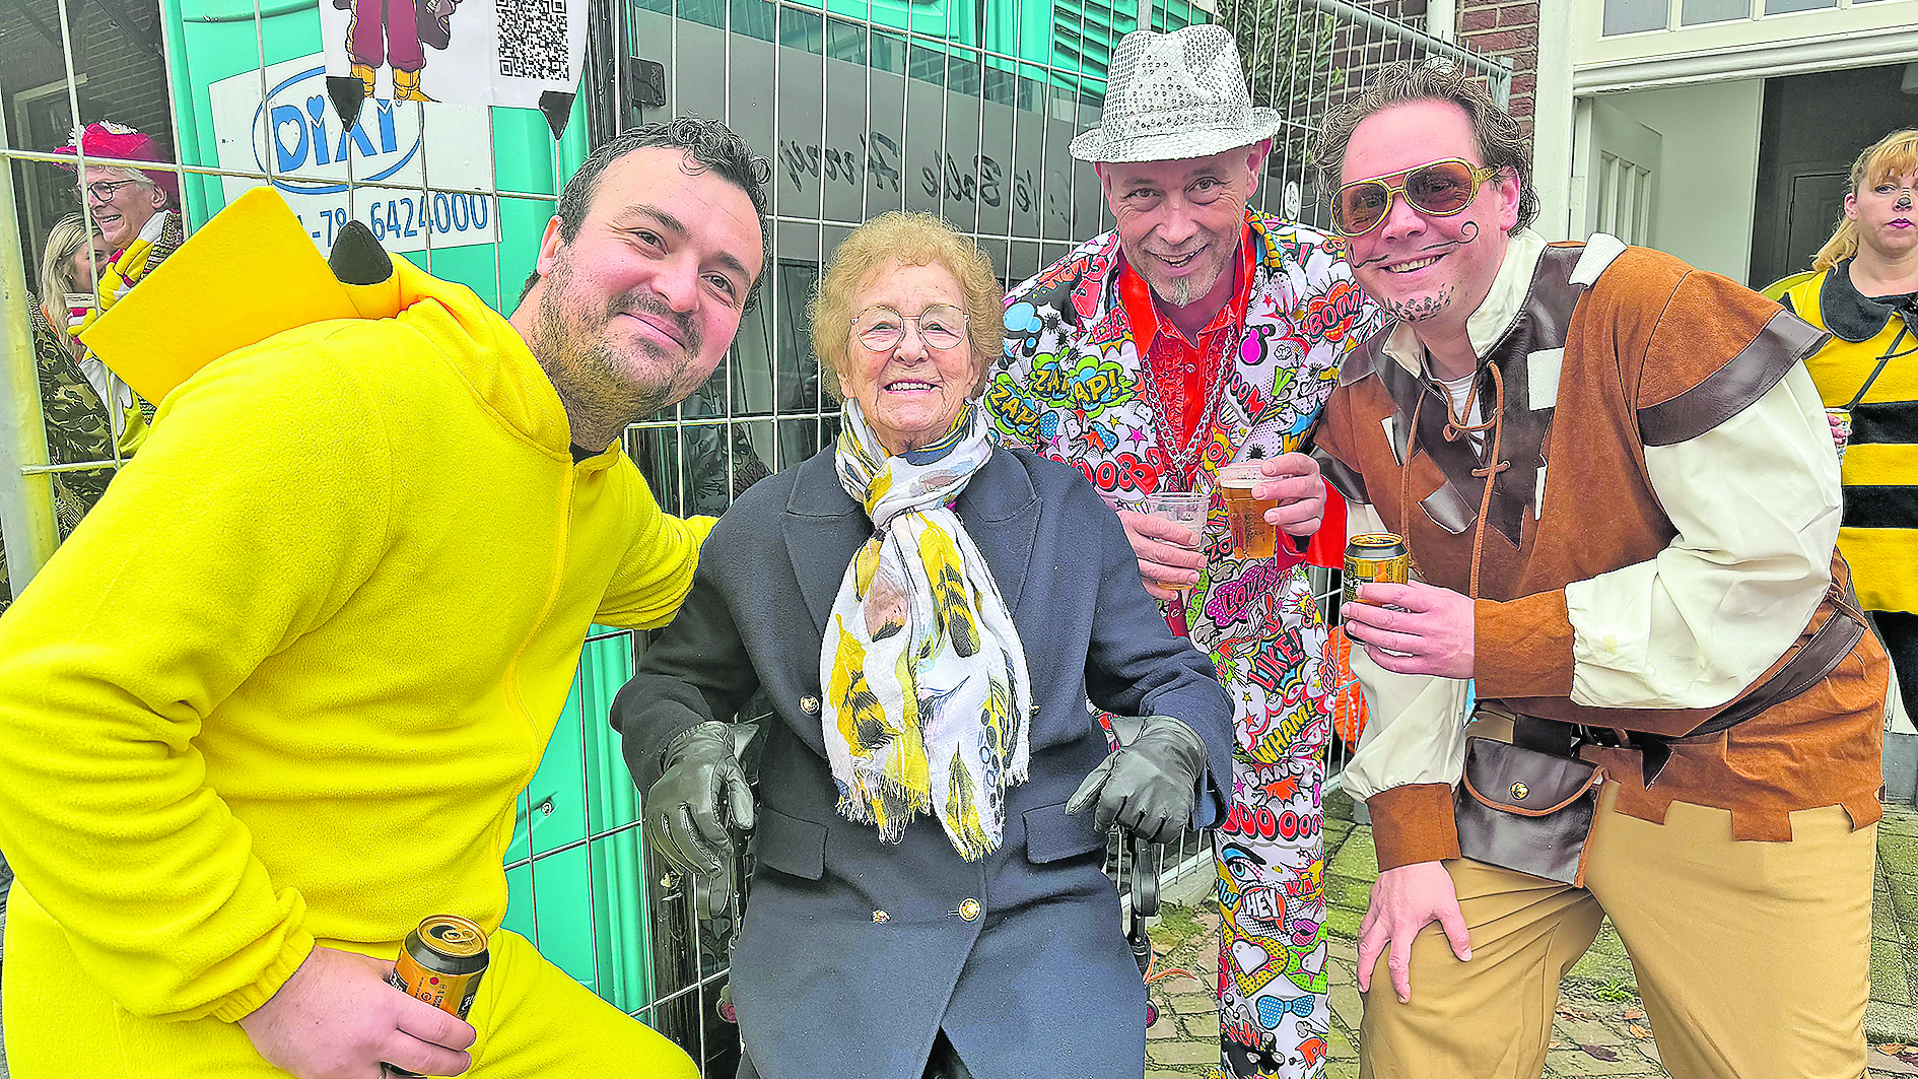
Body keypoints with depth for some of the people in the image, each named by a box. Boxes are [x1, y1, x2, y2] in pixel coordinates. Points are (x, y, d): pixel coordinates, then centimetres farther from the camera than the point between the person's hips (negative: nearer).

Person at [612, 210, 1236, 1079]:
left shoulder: (1067, 511, 4)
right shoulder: (762, 527, 4)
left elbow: (1172, 678, 10)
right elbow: (669, 684, 15)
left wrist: (1173, 747, -12)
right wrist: (682, 752, -7)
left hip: (1043, 916, 0)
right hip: (830, 919, 0)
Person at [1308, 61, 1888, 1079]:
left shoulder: (1652, 311, -21)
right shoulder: (1364, 402, -3)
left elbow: (1769, 569, -24)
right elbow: (1397, 620, 1)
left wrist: (1494, 641, -25)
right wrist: (1410, 836, -4)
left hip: (1744, 759, -4)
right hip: (1535, 762, 4)